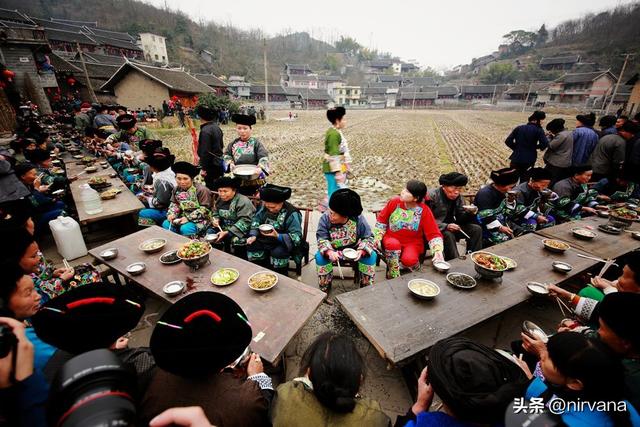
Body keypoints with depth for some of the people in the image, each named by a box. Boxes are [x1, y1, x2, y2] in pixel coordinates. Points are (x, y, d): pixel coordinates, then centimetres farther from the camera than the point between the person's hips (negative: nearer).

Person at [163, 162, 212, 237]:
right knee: (166, 224, -15)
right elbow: (174, 204, 17)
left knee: (185, 229, -30)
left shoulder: (202, 190, -15)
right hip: (184, 217, 7)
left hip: (199, 219, -6)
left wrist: (188, 218, -21)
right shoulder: (177, 189, 6)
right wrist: (171, 214, -4)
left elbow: (204, 209, -17)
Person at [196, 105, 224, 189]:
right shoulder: (217, 127, 8)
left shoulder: (205, 130, -18)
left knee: (210, 187, 0)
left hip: (211, 164, -9)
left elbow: (205, 151, -20)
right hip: (219, 163, 9)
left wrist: (203, 168, -15)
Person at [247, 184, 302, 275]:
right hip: (267, 239, 6)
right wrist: (254, 235, -8)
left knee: (278, 252, -33)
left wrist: (278, 236, -39)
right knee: (252, 246, -12)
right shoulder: (264, 207, -5)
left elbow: (297, 237, -26)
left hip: (284, 242, -6)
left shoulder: (292, 214, -23)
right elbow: (256, 219, 9)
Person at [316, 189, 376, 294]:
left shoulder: (358, 219, -20)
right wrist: (329, 252, -41)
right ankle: (324, 288, -4)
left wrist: (362, 251, -34)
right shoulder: (325, 218, -20)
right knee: (320, 257, -28)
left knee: (371, 256, -24)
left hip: (354, 250, 0)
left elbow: (368, 237, -13)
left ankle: (367, 287, -1)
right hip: (333, 250, 0)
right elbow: (322, 239, -20)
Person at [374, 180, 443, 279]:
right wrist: (377, 237, -4)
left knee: (409, 260, -32)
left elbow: (434, 234, -11)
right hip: (391, 239, 1)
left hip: (413, 243, -1)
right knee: (394, 244, -34)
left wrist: (438, 251, -26)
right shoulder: (394, 202, -9)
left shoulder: (424, 211, -12)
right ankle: (393, 277, -15)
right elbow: (381, 220, 3)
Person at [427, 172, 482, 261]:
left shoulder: (458, 197, 4)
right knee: (448, 235, -34)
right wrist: (445, 226, -31)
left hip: (450, 227, 7)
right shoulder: (432, 196, -18)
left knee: (477, 229, -5)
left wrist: (470, 213, -14)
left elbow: (460, 219, 6)